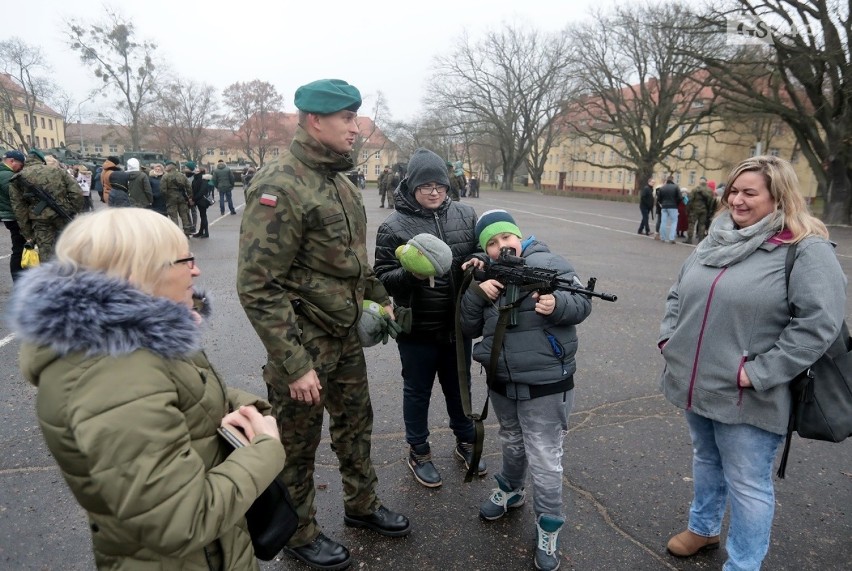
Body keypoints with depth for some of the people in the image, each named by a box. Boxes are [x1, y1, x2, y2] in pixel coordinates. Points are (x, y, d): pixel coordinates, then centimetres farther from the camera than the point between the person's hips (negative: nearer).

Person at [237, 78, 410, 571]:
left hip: (347, 337, 8)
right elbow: (258, 288, -24)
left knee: (356, 424, 22)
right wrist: (294, 365, -23)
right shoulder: (280, 188, -21)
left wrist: (379, 298, 13)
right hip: (305, 346, -8)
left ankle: (362, 505, 45)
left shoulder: (341, 182, 6)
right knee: (298, 445, 12)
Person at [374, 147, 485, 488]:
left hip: (458, 323, 4)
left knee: (458, 386, 22)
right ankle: (418, 452, 36)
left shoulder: (465, 215, 0)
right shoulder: (394, 226, -11)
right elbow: (383, 278, -11)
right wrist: (411, 272, -29)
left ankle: (466, 442, 45)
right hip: (417, 328, -3)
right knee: (417, 391, 15)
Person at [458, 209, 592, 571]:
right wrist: (476, 291, -16)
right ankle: (510, 490, 53)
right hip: (501, 382, 6)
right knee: (511, 443, 28)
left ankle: (548, 528, 24)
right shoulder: (486, 274, 6)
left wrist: (558, 304, -31)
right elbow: (469, 328, 1)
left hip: (545, 385, -5)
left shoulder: (548, 263, -9)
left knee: (544, 461, 5)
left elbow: (583, 304, -10)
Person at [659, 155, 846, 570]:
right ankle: (703, 528, 48)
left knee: (747, 485, 8)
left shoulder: (806, 250, -13)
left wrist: (759, 372, -21)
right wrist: (669, 336, 4)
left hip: (746, 397, -6)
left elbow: (819, 322, -20)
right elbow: (679, 293, 17)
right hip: (696, 384, 7)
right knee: (705, 461, 25)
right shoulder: (716, 240, 7)